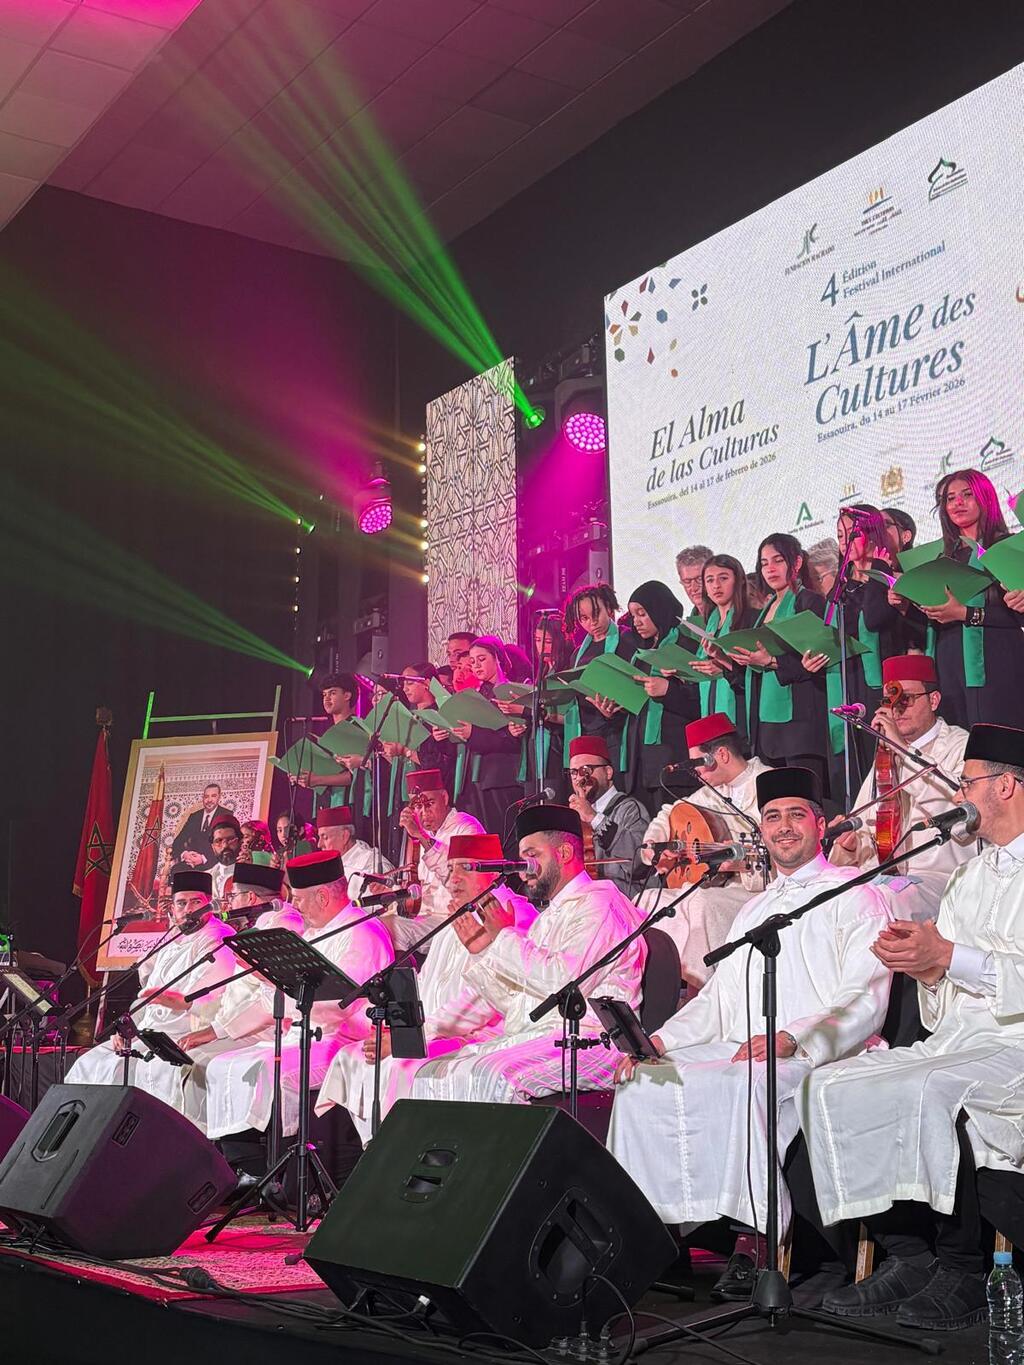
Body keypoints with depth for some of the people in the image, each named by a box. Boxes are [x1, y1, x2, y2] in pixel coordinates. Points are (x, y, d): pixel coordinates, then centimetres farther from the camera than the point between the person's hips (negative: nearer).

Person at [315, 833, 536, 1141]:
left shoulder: (513, 916, -11)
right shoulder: (451, 926, 22)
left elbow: (482, 1004, -20)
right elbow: (423, 996, 24)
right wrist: (392, 1029, 2)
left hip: (481, 1038, -10)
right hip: (432, 1038, 10)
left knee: (402, 1065, -30)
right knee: (349, 1057, 2)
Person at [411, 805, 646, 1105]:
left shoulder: (599, 902, -4)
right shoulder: (548, 917, 25)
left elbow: (566, 982, -20)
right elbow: (516, 1005, 22)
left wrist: (505, 938, -9)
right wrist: (484, 952, 10)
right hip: (528, 1039, 9)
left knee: (487, 1076, -32)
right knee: (432, 1074, -5)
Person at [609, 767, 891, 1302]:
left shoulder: (853, 896, 5)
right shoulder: (754, 908, 28)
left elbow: (863, 1003, -8)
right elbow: (718, 997, 25)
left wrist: (790, 1039, -23)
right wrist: (659, 1039, 7)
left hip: (812, 1056, -7)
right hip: (735, 1052, 7)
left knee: (742, 1086, -37)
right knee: (644, 1085, -13)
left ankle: (753, 1241, -32)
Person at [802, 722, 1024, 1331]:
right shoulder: (973, 874, 21)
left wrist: (946, 955, -21)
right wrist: (917, 957, -3)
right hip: (957, 1042, 8)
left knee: (930, 1092, -35)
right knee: (831, 1086, -8)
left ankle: (962, 1274, -20)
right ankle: (907, 1254, -6)